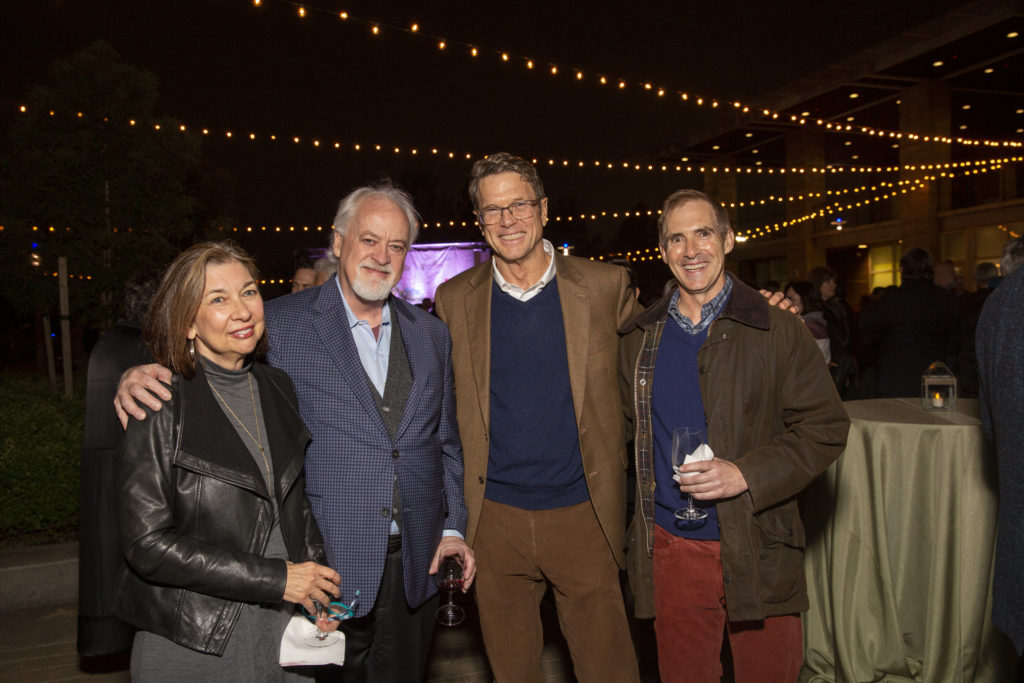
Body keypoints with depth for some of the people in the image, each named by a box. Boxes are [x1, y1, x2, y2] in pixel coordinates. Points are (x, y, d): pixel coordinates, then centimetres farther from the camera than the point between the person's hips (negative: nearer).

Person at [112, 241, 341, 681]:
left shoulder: (278, 388, 3)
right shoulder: (159, 406, -14)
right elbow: (148, 544, -16)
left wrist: (315, 575, -1)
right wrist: (276, 579, -17)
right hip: (193, 643, -5)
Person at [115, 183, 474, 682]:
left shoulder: (431, 334, 8)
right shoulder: (281, 323, -5)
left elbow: (446, 442, 12)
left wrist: (452, 528, 6)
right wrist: (144, 375, -22)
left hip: (416, 565, 4)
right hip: (327, 566, -4)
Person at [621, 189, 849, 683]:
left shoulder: (777, 331, -4)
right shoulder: (640, 336, 6)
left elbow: (826, 427, -5)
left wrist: (745, 474, -18)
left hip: (758, 553, -2)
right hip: (670, 551, 2)